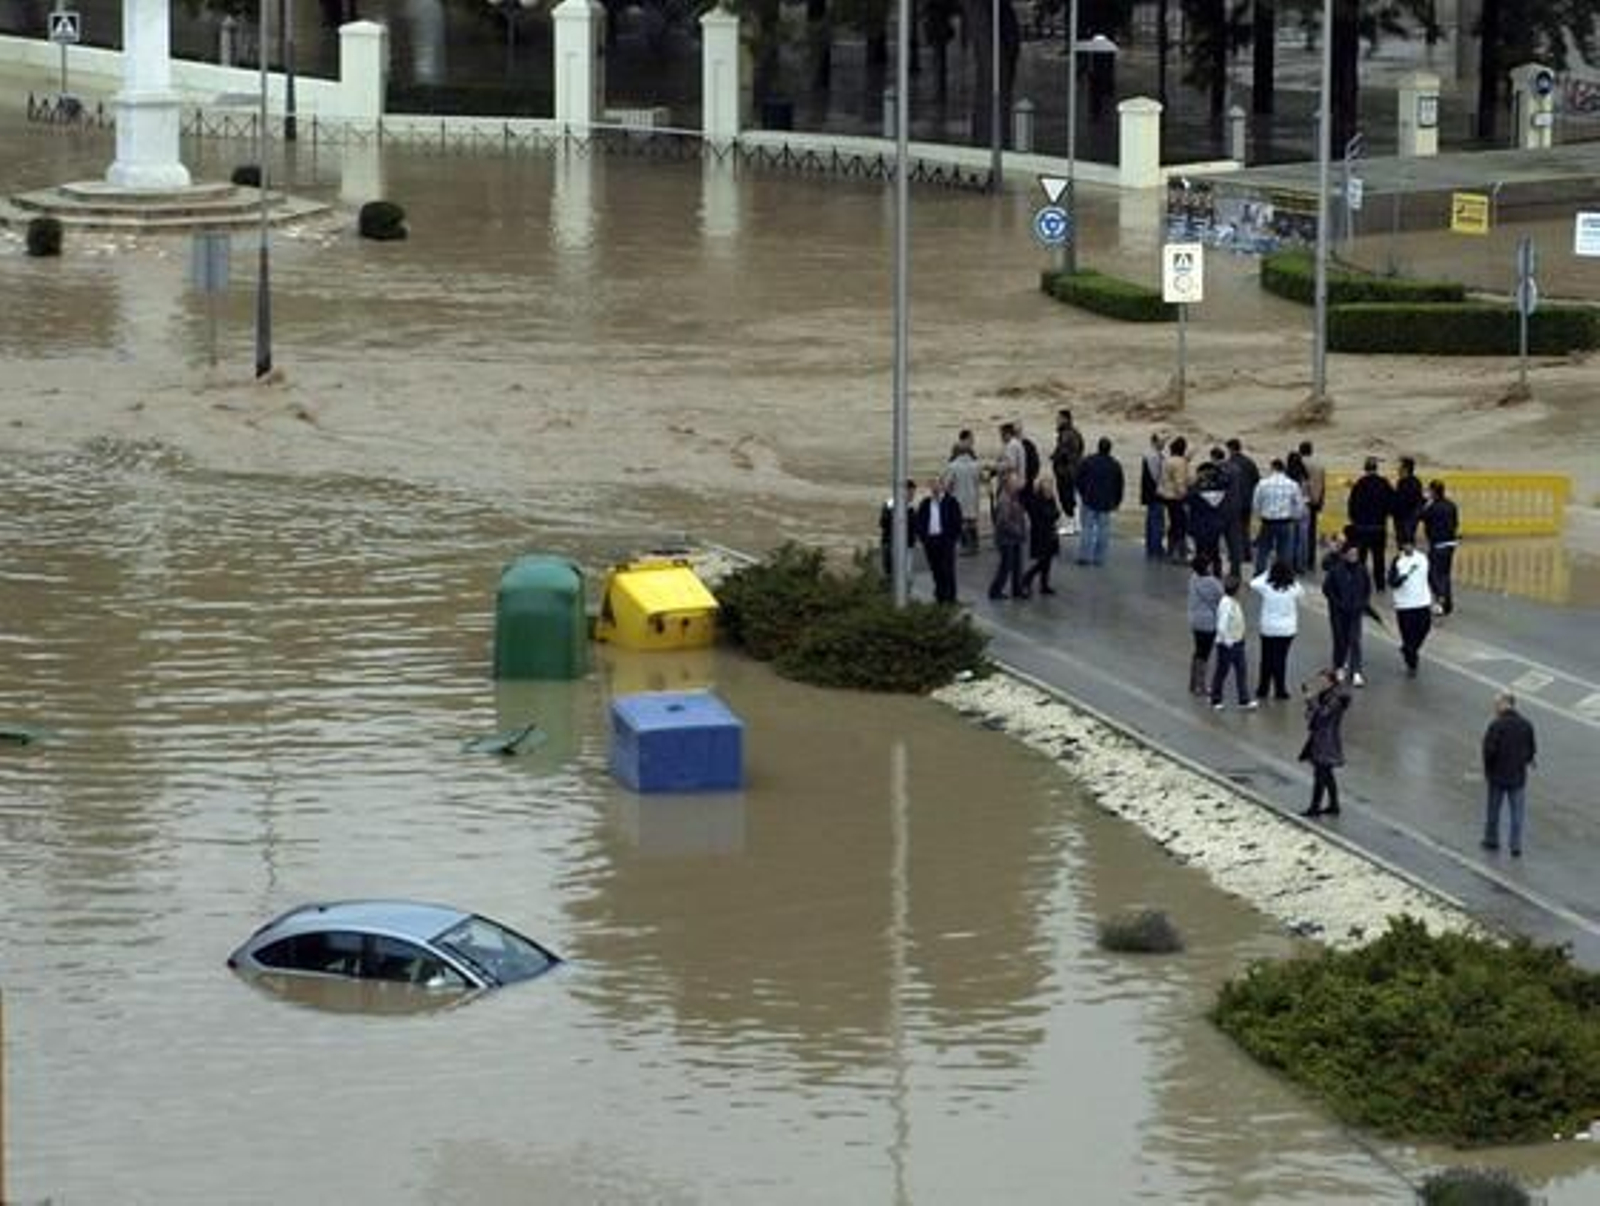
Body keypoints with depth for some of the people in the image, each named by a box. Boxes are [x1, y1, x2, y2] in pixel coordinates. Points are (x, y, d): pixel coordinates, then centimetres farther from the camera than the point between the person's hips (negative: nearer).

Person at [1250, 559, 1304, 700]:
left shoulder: (1266, 587, -14)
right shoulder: (1293, 589, -12)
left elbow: (1253, 583, 5)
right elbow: (1302, 592, 11)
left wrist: (1266, 573, 9)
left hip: (1268, 630, 0)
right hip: (1287, 630, 0)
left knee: (1267, 660, 12)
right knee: (1280, 659, 6)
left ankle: (1263, 689, 19)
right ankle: (1279, 690, 8)